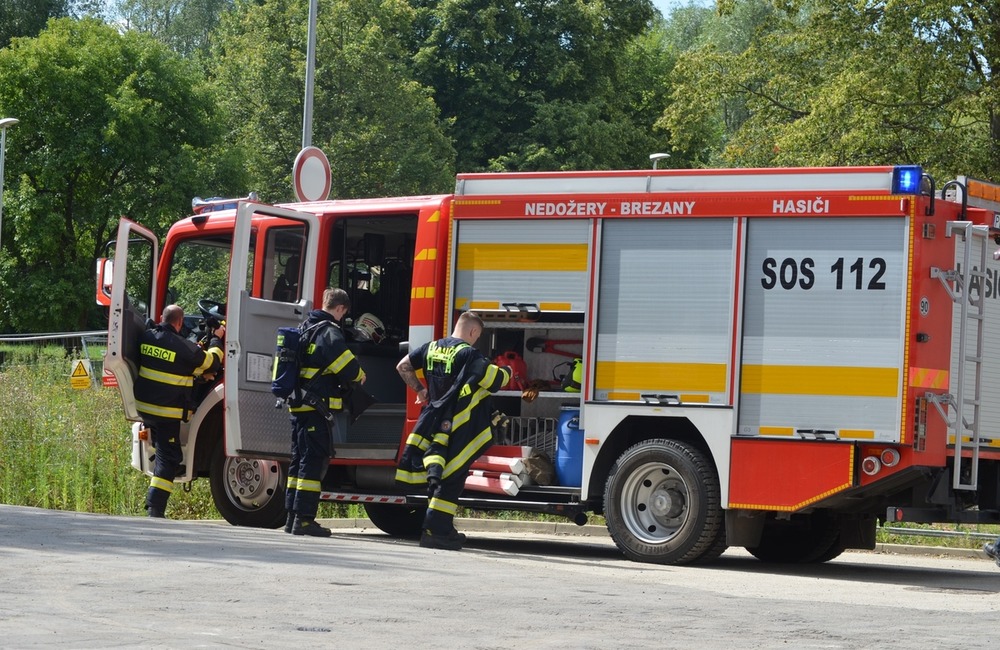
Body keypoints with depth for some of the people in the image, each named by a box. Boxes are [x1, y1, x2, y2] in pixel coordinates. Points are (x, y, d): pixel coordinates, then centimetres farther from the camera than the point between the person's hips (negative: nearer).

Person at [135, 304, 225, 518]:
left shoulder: (147, 337, 5)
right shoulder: (183, 346, -16)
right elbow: (211, 363, -1)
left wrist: (198, 374, 16)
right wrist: (216, 340, 16)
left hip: (143, 405, 6)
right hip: (167, 412, -6)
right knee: (168, 458, -2)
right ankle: (155, 506, -10)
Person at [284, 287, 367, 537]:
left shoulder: (306, 327, 17)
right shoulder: (329, 331, -12)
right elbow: (346, 363, -19)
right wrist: (359, 376, 2)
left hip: (298, 404, 9)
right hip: (319, 407, -9)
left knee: (299, 461, 13)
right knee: (314, 462, -7)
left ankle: (292, 516, 16)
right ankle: (304, 519, -9)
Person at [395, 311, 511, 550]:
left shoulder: (432, 348, 10)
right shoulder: (468, 354, -11)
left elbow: (403, 367, 18)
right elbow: (493, 379, -14)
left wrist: (419, 389, 29)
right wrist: (507, 373, 8)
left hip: (433, 421, 7)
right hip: (457, 429, -7)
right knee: (451, 479, -3)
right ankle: (435, 531, -5)